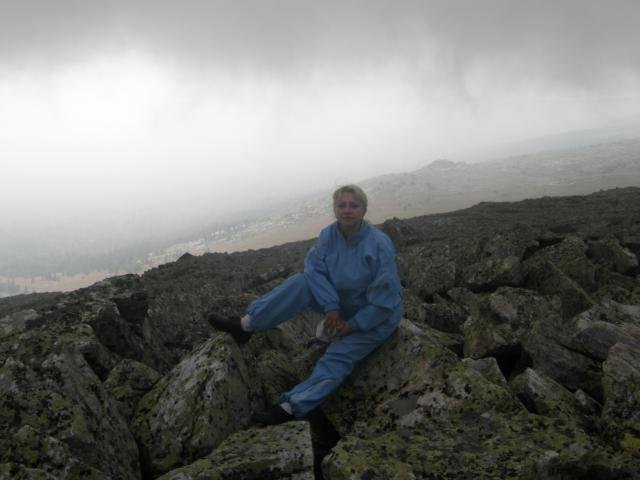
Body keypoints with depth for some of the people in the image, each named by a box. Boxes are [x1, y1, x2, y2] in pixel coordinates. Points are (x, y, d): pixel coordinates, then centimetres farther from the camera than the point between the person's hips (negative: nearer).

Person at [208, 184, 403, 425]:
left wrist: (353, 325, -22)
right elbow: (314, 269, -15)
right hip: (342, 302, 5)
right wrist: (331, 307, -26)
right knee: (301, 283, -15)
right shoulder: (329, 235, -9)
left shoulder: (380, 245, -27)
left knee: (337, 358, -23)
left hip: (377, 317, -5)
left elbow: (384, 299, -27)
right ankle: (245, 326, -16)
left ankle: (291, 408, -28)